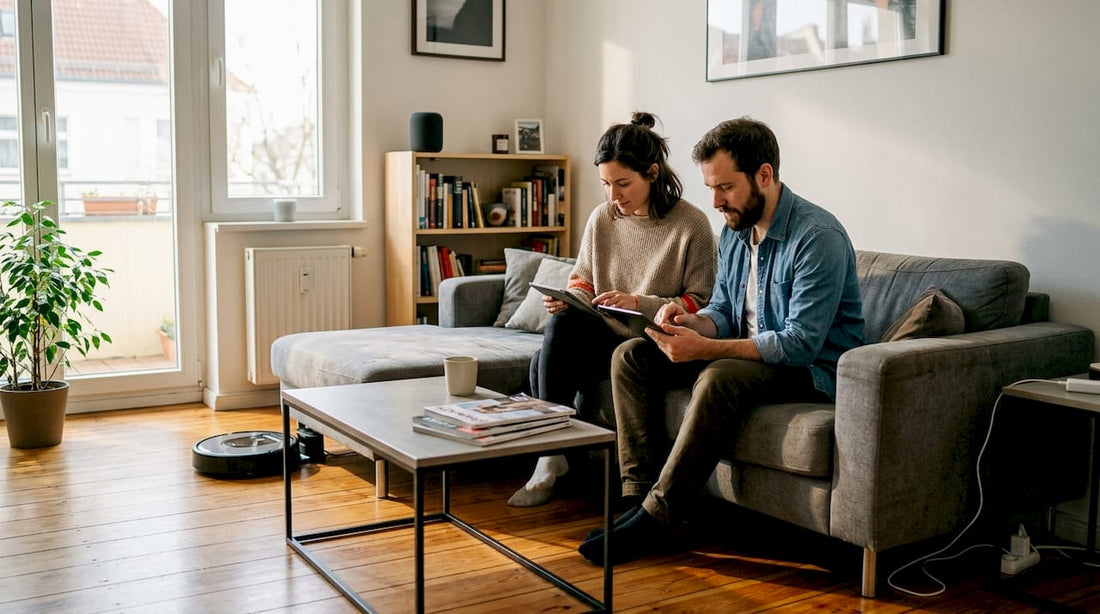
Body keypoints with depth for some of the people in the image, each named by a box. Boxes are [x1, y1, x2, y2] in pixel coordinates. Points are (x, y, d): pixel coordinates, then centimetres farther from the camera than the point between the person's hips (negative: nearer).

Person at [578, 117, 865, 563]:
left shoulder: (818, 237, -21)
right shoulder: (734, 230, 6)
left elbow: (799, 344, -27)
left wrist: (705, 348, -31)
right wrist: (691, 322, -12)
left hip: (813, 368, -8)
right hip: (747, 354, 8)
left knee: (719, 378, -38)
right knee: (631, 356, -5)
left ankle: (657, 517, -29)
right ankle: (640, 494, -15)